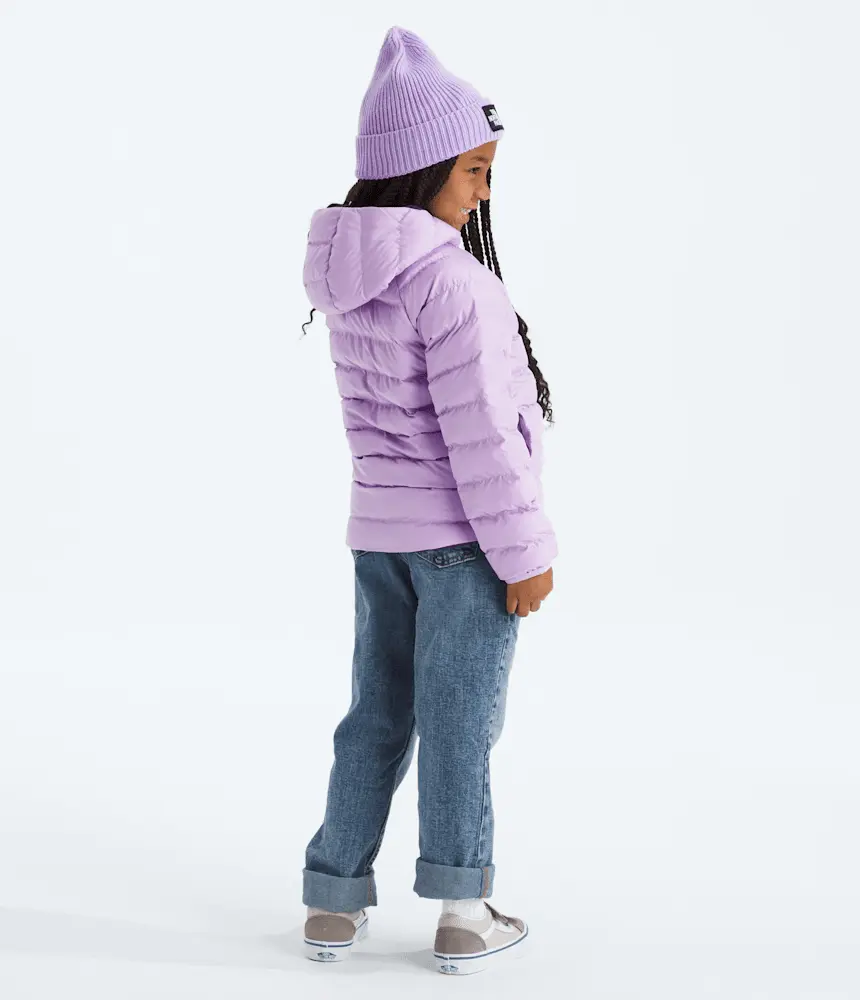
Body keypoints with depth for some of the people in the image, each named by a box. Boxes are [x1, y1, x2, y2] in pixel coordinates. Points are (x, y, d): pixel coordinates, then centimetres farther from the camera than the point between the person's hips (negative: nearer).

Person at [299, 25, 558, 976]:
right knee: (459, 723, 4)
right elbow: (479, 432, -20)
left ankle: (333, 904, 23)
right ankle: (463, 916, 16)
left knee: (377, 718, 16)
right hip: (460, 536, -7)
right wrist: (524, 551, -14)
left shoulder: (348, 275, 5)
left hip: (377, 531, 7)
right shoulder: (450, 278, -21)